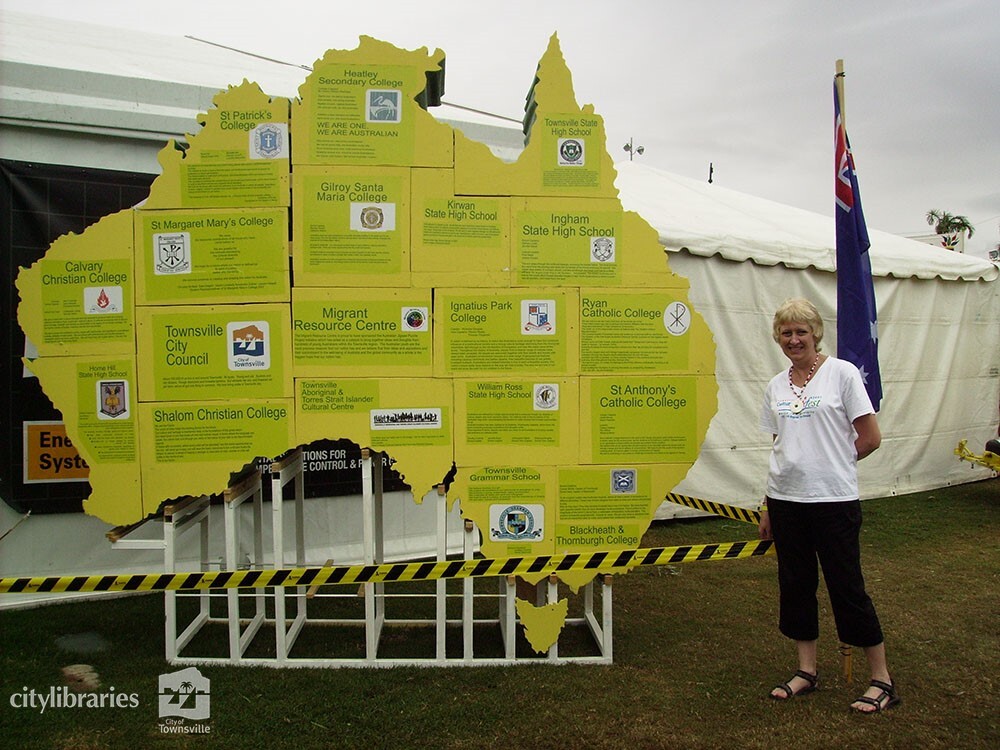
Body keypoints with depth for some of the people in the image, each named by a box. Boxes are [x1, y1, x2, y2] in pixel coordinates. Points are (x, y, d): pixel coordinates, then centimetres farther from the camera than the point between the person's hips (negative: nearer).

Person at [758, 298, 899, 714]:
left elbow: (870, 438, -5)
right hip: (785, 500, 5)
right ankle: (806, 671, 26)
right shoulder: (776, 386, 10)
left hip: (833, 500, -5)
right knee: (795, 584, 12)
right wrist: (767, 505, 12)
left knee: (847, 586, 2)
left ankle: (882, 680, 18)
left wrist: (833, 463, 4)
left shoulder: (842, 373, -5)